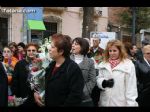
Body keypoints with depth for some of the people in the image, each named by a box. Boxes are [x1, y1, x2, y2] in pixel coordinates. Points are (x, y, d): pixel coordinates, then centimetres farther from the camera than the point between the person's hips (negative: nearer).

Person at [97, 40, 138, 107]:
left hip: (120, 103, -4)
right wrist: (104, 82, -12)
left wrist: (131, 103, -10)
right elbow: (99, 79, 10)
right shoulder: (103, 64, 8)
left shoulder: (128, 65, -7)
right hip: (105, 102, 4)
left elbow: (131, 87, -7)